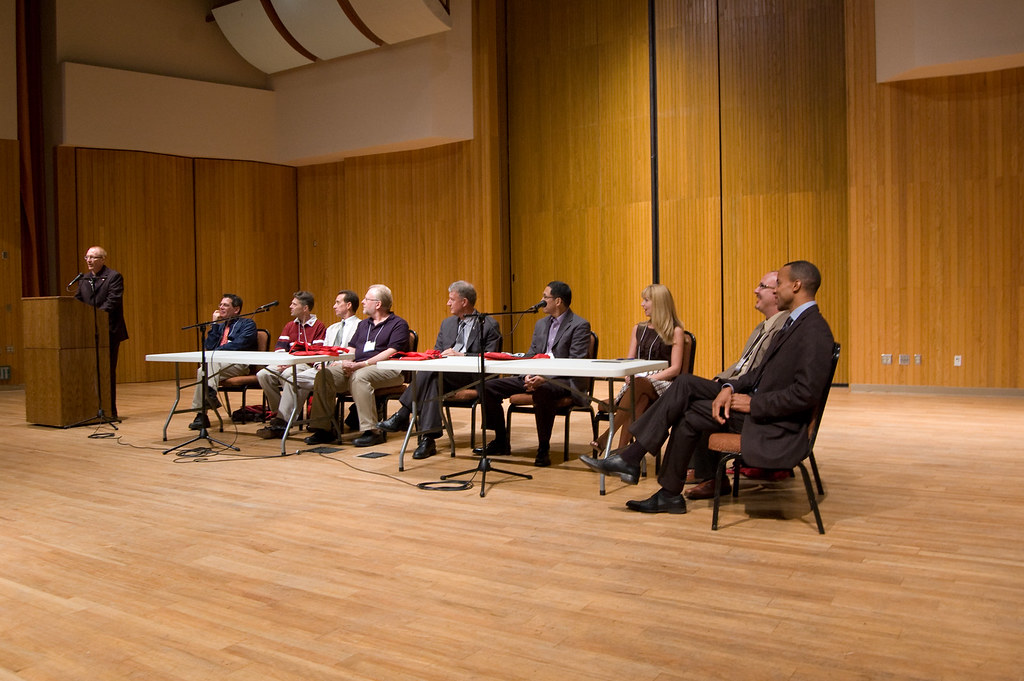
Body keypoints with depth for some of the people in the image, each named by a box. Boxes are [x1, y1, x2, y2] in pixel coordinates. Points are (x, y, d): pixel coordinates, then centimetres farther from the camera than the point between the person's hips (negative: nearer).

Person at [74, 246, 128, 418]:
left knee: (108, 370, -2)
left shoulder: (114, 277, -4)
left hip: (108, 331, -6)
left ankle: (110, 410, 4)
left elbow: (113, 300, -15)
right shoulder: (84, 279, 16)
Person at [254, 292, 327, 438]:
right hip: (286, 364, 7)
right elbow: (279, 346, 12)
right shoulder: (290, 326, 21)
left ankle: (281, 422, -34)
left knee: (287, 376, -37)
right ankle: (278, 413, -11)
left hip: (306, 365, -6)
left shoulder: (318, 326, -1)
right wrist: (281, 361, -12)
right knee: (263, 375, -20)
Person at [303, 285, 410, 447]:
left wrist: (362, 364, -21)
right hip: (357, 367, 7)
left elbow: (391, 353, -12)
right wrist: (345, 362, -3)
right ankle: (323, 428, -14)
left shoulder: (398, 324, 1)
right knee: (324, 375, -15)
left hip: (385, 369, -7)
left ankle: (373, 431, -36)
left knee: (359, 376, -38)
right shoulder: (363, 324, 25)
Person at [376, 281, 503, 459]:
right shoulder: (447, 324, 24)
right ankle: (427, 438, -40)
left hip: (472, 378, -5)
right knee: (432, 380, -33)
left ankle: (402, 416, -27)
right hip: (445, 375, 5)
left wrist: (460, 355, -16)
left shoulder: (489, 325, 3)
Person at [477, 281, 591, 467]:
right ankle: (500, 442, 8)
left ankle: (543, 448, -25)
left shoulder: (580, 325, -6)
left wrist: (545, 378, -24)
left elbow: (576, 364, -15)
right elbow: (531, 355, 15)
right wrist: (528, 375, -8)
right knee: (490, 387, -5)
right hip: (537, 376, 8)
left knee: (542, 392, -42)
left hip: (564, 381, -8)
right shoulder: (541, 324, 18)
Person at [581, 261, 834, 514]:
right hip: (758, 410, 9)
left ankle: (670, 494, 4)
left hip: (775, 426, -9)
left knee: (689, 415, -13)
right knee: (685, 386, -3)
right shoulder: (793, 323, 16)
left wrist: (753, 403, -19)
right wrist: (730, 387, -3)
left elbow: (806, 394, -25)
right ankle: (630, 458, -4)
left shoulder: (814, 331, -17)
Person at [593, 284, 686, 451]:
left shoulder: (675, 331, 4)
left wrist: (649, 378, -17)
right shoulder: (638, 329, 20)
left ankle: (607, 436, -41)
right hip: (637, 383, 4)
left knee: (639, 385, -38)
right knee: (638, 400, -34)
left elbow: (675, 368, -4)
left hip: (661, 384, -4)